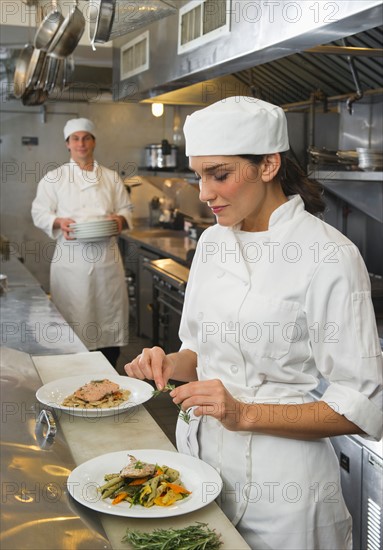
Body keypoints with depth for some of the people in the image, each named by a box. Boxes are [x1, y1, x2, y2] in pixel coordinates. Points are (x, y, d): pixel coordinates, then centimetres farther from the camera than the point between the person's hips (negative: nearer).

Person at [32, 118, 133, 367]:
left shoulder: (111, 177, 11)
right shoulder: (54, 178, 5)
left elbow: (126, 210, 13)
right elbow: (40, 213, 5)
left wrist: (120, 220, -9)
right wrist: (59, 222, -15)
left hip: (107, 257, 2)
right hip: (72, 260, -2)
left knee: (110, 316, 4)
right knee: (74, 318, -1)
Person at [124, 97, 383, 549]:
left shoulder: (329, 256, -19)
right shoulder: (213, 241, 2)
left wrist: (246, 413, -25)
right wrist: (171, 364, -8)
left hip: (277, 480, -6)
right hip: (200, 458, 6)